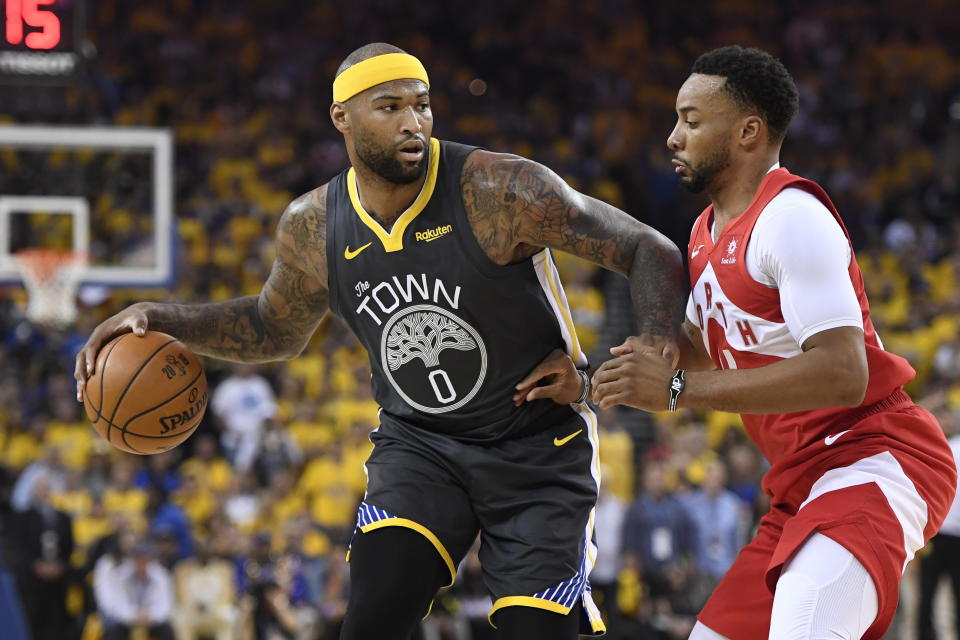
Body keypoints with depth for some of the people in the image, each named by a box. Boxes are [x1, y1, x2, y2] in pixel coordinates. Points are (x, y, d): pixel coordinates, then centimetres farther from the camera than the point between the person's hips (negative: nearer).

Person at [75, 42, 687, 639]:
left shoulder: (501, 191, -22)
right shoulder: (313, 227, -7)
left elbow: (650, 252, -15)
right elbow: (276, 330, 15)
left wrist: (658, 354, -30)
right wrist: (157, 319, 2)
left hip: (538, 451, -2)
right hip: (418, 442, 3)